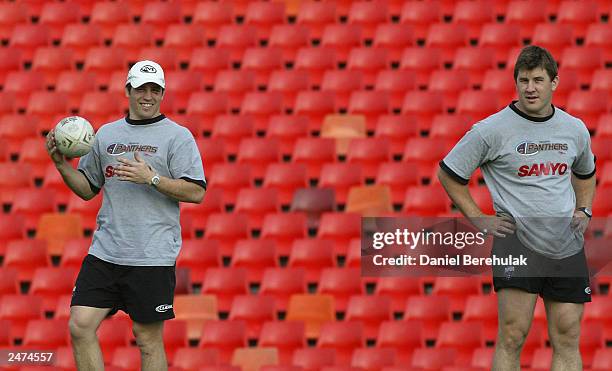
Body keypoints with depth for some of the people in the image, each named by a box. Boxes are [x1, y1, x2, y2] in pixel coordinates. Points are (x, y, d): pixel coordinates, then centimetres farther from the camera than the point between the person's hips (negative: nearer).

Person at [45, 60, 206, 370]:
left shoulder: (177, 136, -1)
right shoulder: (106, 134, 14)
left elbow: (196, 193, -9)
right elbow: (87, 189, 21)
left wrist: (151, 178, -17)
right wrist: (62, 165, 4)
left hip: (152, 257, -5)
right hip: (104, 252, 5)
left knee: (148, 340, 0)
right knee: (80, 326, -5)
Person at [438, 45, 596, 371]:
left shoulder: (576, 129, 8)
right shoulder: (491, 130, -7)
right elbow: (448, 174, 2)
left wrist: (584, 211, 12)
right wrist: (479, 221, -3)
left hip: (567, 246, 4)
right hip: (516, 243, -4)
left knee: (567, 339, 4)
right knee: (513, 336, -12)